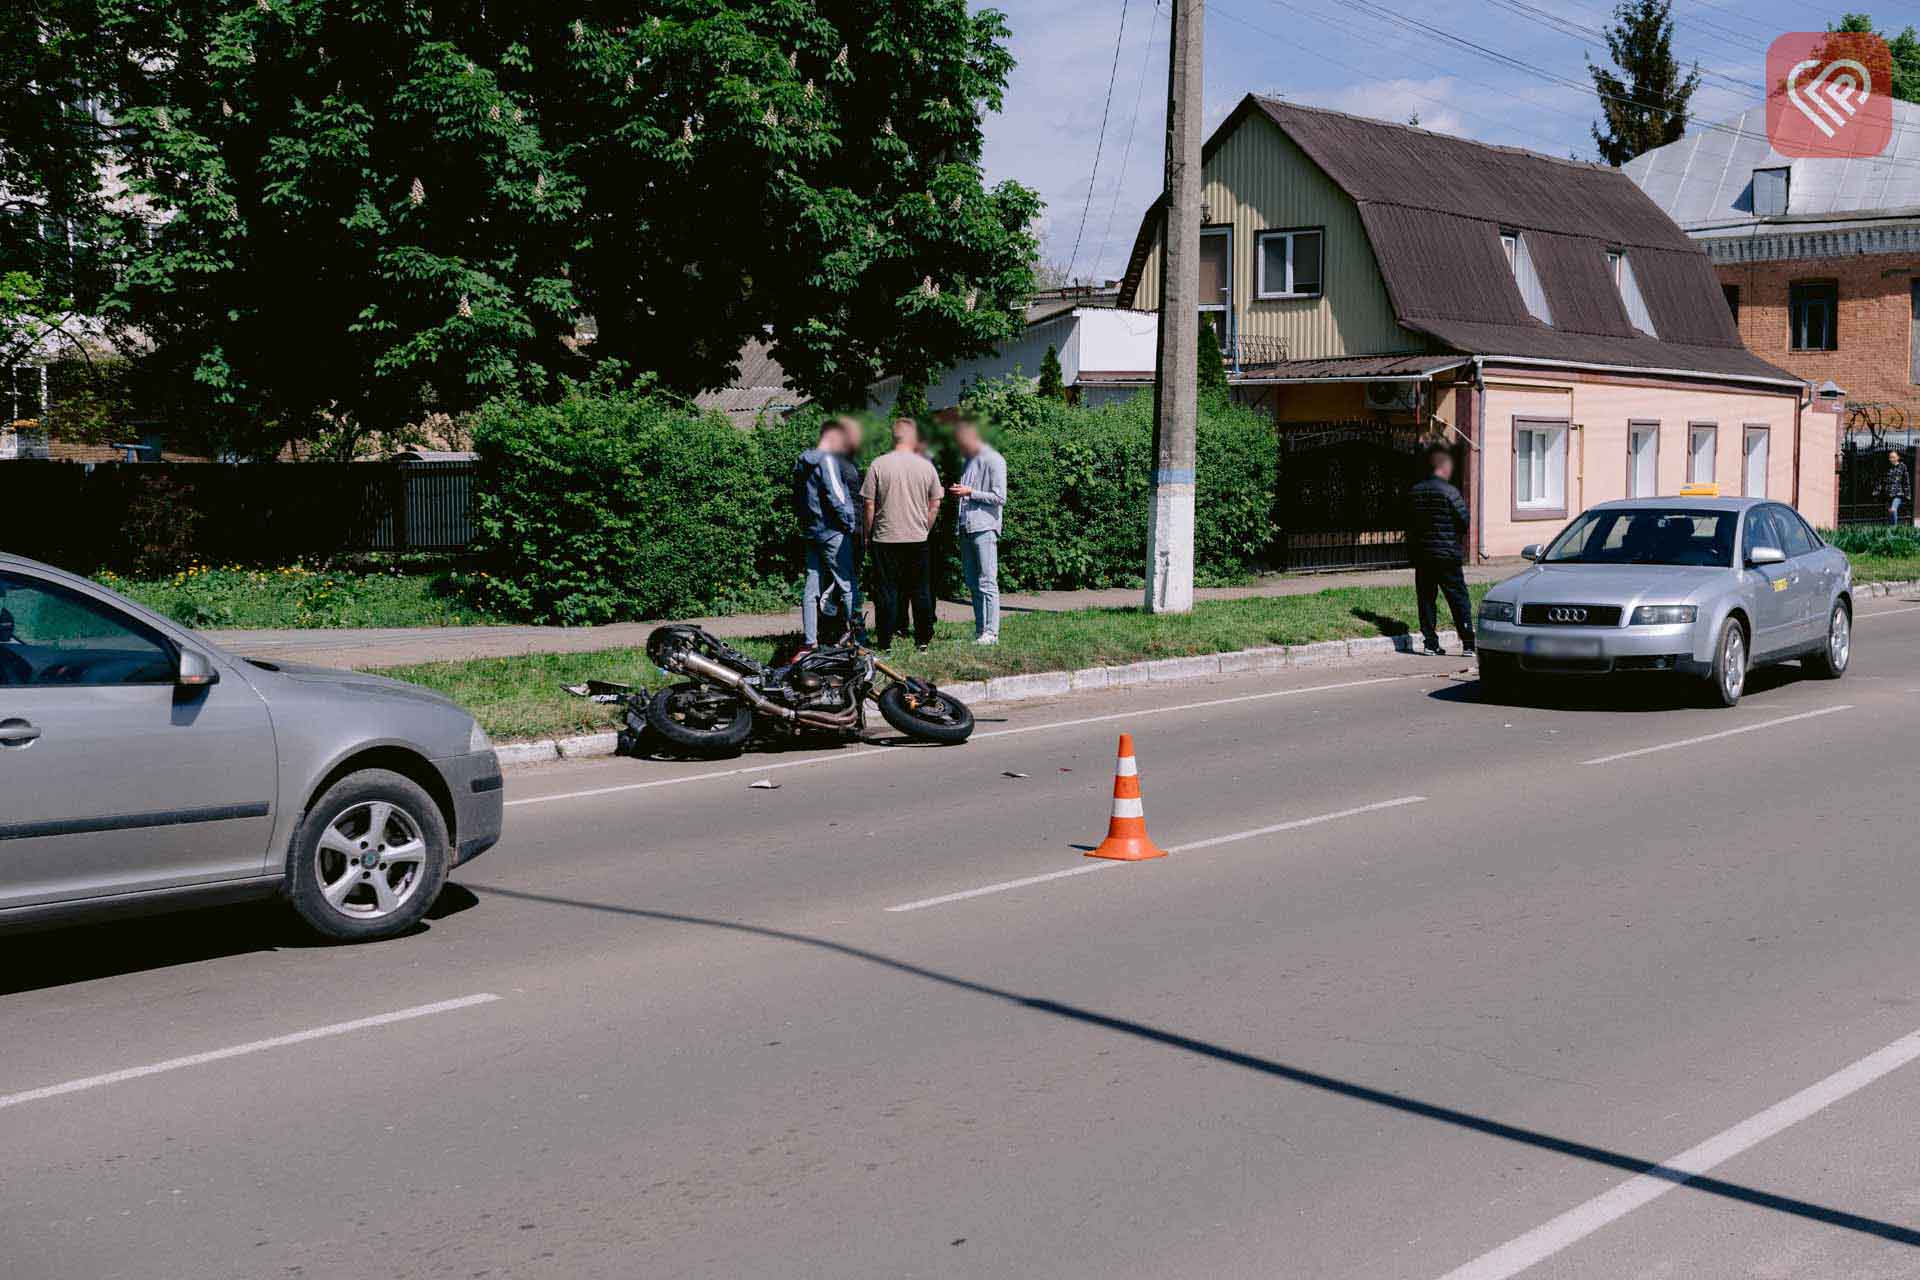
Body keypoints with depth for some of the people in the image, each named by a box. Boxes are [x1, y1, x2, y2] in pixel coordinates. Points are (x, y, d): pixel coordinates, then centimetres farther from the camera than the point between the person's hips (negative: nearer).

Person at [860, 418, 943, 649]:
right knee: (920, 590, 11)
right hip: (918, 539, 2)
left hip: (886, 537, -2)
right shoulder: (926, 467, 0)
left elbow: (869, 504, -5)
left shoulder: (879, 465, -7)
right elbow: (935, 504, 5)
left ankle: (886, 640, 4)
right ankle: (923, 638, 15)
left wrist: (868, 534, 5)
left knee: (886, 589, 4)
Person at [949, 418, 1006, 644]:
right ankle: (980, 632, 11)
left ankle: (991, 632, -8)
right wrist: (957, 492, 9)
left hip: (984, 529, -8)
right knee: (973, 585, 8)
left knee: (987, 583, -9)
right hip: (966, 528, 8)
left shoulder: (993, 460, -6)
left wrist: (970, 492, -12)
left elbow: (1000, 498, -11)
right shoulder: (968, 461, 19)